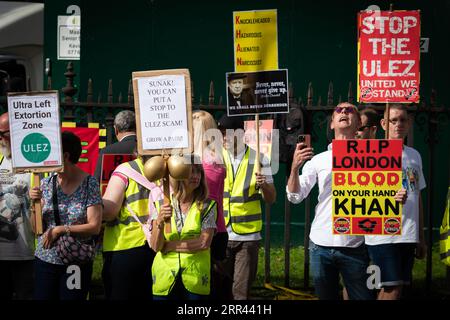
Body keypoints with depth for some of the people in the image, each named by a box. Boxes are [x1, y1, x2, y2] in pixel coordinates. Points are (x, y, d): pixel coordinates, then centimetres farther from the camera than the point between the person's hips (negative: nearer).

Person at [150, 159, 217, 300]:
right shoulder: (161, 205, 3)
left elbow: (204, 243, -10)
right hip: (164, 280, 0)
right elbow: (155, 246, -5)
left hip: (196, 280, 0)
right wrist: (160, 222, -22)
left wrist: (168, 246, -8)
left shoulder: (207, 206, 1)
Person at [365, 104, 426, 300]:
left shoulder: (414, 155, 16)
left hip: (409, 236, 6)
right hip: (383, 235, -6)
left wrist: (421, 238, 20)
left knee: (394, 289, 7)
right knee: (391, 290, -13)